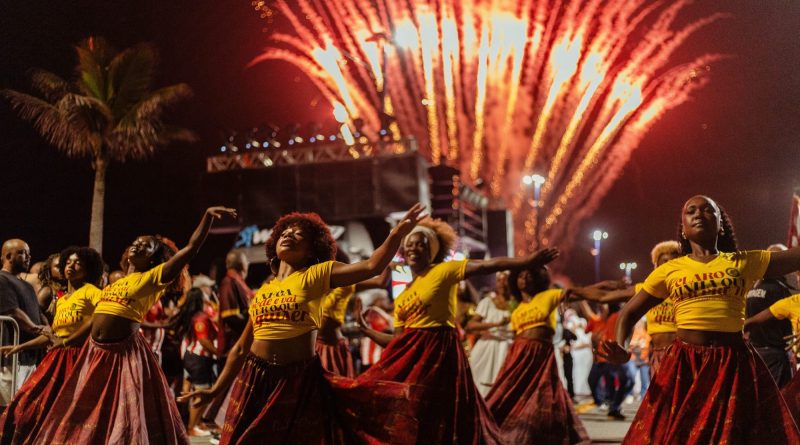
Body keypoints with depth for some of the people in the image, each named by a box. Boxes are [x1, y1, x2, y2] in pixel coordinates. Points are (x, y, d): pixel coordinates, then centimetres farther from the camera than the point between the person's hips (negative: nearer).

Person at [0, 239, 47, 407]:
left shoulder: (26, 285, 23)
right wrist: (37, 329, -12)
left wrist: (46, 330, 6)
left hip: (30, 356, 9)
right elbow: (14, 313, -15)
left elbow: (38, 313, 24)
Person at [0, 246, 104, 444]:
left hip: (79, 357, -7)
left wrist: (66, 341, -17)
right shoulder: (60, 301, 19)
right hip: (58, 358, 7)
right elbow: (52, 336, 21)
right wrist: (20, 347, 16)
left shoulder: (90, 291, -4)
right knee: (30, 402, 4)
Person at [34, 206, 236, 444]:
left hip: (125, 353, -7)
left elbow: (191, 248, -10)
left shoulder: (153, 278, -2)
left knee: (128, 415, -3)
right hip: (96, 352, 7)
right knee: (89, 417, 15)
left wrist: (208, 215, -17)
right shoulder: (114, 283, 17)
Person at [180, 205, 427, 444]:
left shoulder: (317, 275, 1)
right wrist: (216, 390, 18)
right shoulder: (262, 291, 12)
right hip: (255, 379, 4)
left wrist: (398, 233, -26)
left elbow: (372, 266, -13)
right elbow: (241, 348, 17)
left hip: (299, 380, -4)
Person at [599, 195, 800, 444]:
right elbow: (630, 312, 9)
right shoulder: (669, 270, 8)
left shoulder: (746, 262, 8)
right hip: (684, 365, 0)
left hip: (734, 365, 0)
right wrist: (620, 348, -9)